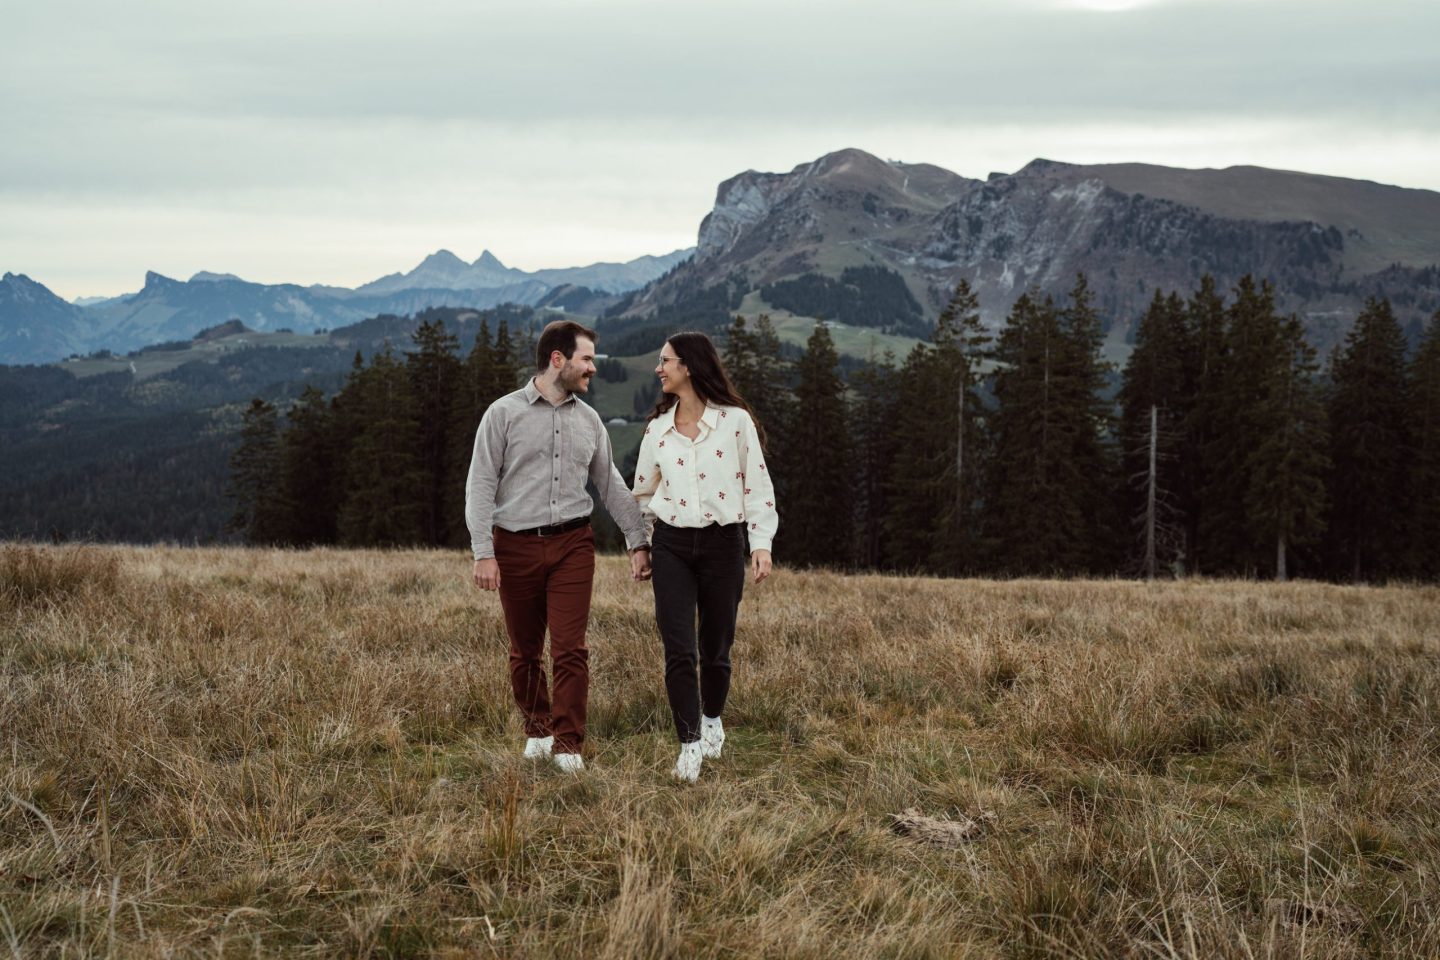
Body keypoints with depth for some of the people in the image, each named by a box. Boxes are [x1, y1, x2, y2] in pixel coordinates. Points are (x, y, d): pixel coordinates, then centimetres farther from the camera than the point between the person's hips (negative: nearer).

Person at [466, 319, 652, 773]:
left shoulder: (588, 419, 10)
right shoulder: (504, 413, -2)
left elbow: (611, 485, 17)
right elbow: (480, 486, -4)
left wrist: (638, 541, 12)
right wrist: (483, 552, -12)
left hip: (572, 544, 2)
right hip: (516, 547, -2)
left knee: (570, 649, -7)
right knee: (525, 651, 9)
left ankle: (567, 743, 0)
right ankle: (537, 730, 27)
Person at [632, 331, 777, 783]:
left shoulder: (736, 421, -3)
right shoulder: (657, 429, 7)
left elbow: (758, 487, -2)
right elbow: (643, 492, 20)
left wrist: (761, 545, -10)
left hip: (722, 543, -2)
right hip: (671, 546, 2)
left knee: (716, 649, 8)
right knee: (679, 651, -10)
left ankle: (712, 719, 35)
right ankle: (690, 745, -4)